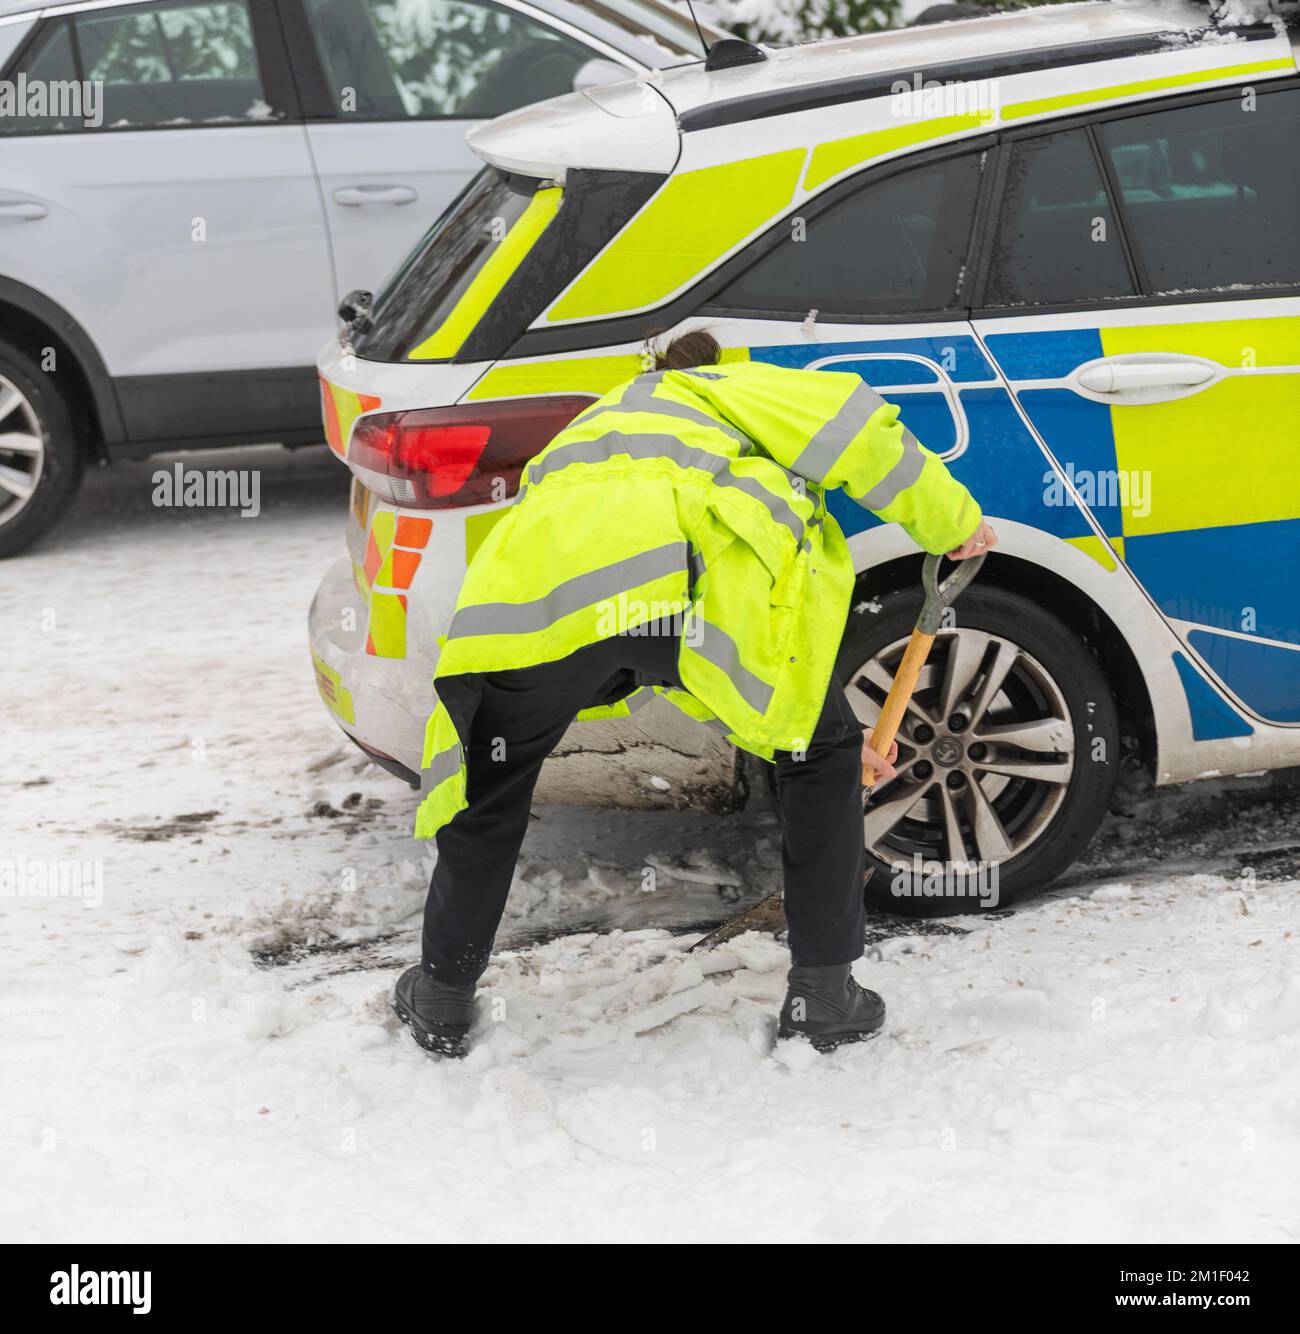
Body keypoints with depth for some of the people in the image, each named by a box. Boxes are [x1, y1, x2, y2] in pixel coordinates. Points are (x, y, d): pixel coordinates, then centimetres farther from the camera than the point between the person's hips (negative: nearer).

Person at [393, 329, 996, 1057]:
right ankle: (824, 990, 23)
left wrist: (819, 736, 53)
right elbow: (849, 424, 11)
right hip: (701, 581, -4)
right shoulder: (717, 393, 35)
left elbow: (704, 673, 48)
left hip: (539, 588, 4)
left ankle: (444, 998, 37)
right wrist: (950, 519, 23)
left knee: (489, 785, 28)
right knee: (822, 757, 21)